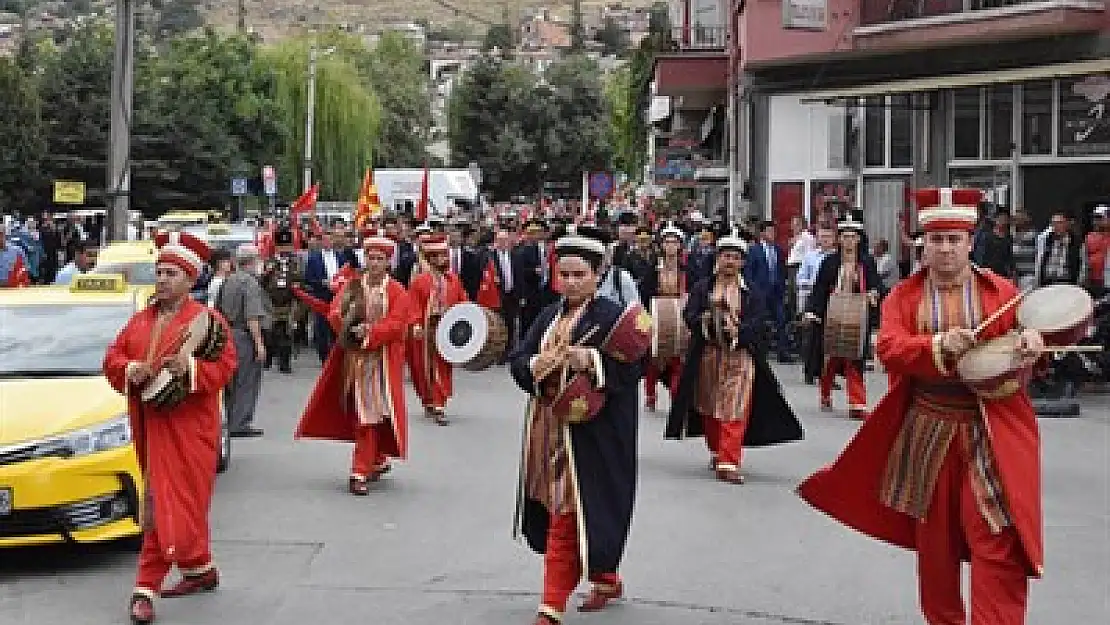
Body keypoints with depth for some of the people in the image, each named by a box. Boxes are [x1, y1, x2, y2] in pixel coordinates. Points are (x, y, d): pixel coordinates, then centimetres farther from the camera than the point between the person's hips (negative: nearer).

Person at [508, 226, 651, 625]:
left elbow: (631, 369, -13)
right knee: (556, 514, 14)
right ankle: (606, 581, 34)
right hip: (550, 431, 7)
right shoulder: (549, 316, 12)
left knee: (567, 518, -7)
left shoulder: (612, 317, -7)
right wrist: (539, 364, -13)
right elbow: (517, 362, 8)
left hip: (590, 437, -7)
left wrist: (590, 360, -24)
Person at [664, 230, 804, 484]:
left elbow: (756, 323, -5)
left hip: (740, 357, -2)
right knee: (710, 407, 10)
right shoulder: (702, 288, 8)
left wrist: (738, 329, -24)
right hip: (707, 355, 2)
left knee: (735, 410, -10)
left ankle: (728, 462, -12)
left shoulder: (752, 294, 5)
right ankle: (717, 453, 30)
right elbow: (689, 315, -2)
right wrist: (705, 319, -23)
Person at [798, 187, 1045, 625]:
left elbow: (1028, 340, 4)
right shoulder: (903, 295, 3)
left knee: (998, 541, -8)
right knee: (934, 536, 14)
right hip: (927, 432, 2)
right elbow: (888, 349, -11)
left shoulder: (1002, 291, 2)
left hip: (991, 434, -2)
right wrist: (940, 345, -27)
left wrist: (1031, 347, -20)